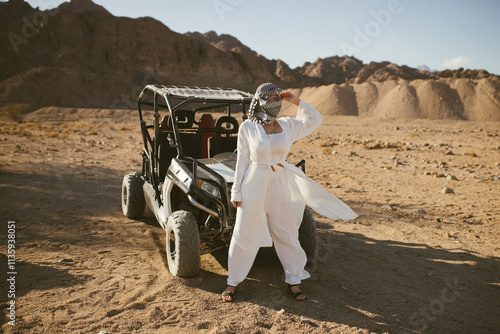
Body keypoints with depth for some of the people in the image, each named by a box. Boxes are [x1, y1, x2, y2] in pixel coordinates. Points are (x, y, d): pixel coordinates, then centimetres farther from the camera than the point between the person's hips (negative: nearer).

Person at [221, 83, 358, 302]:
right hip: (254, 186, -3)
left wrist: (296, 101, 1)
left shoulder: (287, 125, 5)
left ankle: (294, 280, 27)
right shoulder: (247, 127, -4)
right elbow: (242, 161, -2)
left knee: (287, 235, 11)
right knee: (244, 234, 4)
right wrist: (236, 191, -3)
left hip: (280, 186, 3)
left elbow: (315, 119, 12)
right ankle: (233, 282, 20)